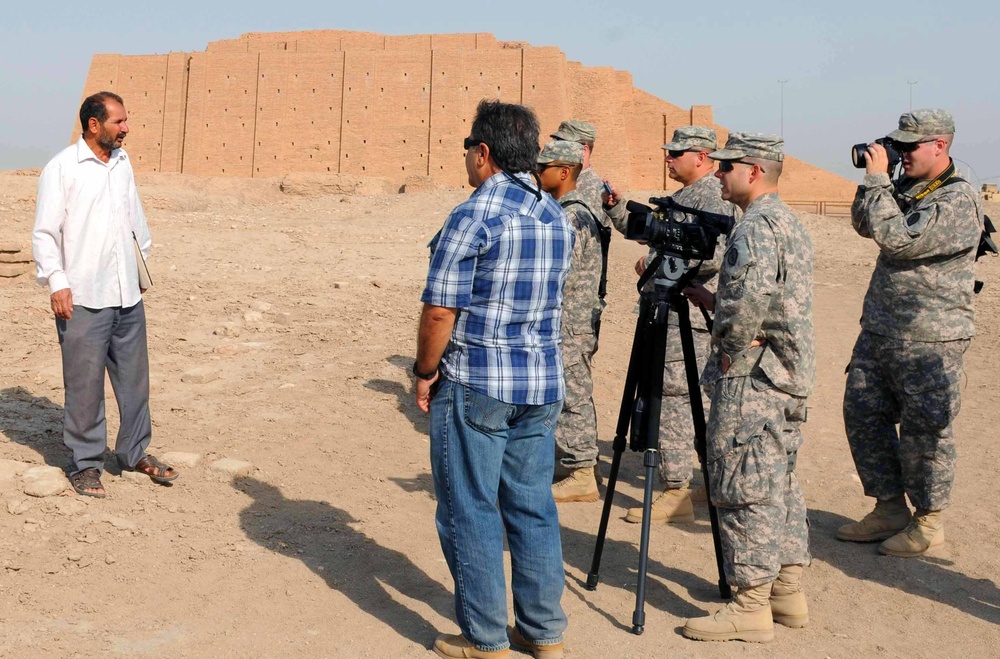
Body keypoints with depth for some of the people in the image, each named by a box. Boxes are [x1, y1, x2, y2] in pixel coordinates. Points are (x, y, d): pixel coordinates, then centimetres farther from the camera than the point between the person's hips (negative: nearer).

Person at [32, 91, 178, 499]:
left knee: (134, 377, 12)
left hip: (128, 296, 6)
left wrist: (143, 261, 25)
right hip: (82, 299, -6)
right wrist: (57, 282, -15)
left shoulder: (123, 163, 11)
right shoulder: (62, 168, -7)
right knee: (85, 384, 0)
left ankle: (135, 452, 26)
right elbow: (44, 233, -8)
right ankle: (86, 464, 14)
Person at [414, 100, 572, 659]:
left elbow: (440, 310, -16)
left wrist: (425, 372, -3)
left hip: (474, 384, -7)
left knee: (470, 511, 4)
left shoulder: (473, 217, -14)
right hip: (543, 383, 7)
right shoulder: (558, 217, 9)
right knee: (534, 507, 14)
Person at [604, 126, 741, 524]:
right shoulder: (684, 195, 19)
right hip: (677, 311, 11)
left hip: (688, 316, -11)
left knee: (672, 398, -10)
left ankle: (675, 492, -6)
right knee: (700, 398, 15)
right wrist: (617, 208, 15)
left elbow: (713, 255, -25)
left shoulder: (713, 195, -13)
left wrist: (655, 263, -18)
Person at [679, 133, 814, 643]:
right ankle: (788, 591, 23)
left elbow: (751, 296, -32)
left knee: (744, 488, -4)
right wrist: (715, 301, 16)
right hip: (789, 376, 10)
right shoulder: (789, 222, 17)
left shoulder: (754, 226, -16)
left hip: (752, 378, -10)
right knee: (779, 484, 15)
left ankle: (752, 605, 1)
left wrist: (729, 345, -17)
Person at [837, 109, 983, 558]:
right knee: (862, 414, 12)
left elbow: (898, 240, -25)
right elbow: (864, 226, 19)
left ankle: (928, 522, 18)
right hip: (878, 331, 9)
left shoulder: (959, 202, -16)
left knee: (924, 430, 2)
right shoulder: (906, 189, 10)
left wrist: (877, 180, -17)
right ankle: (889, 510, 25)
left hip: (929, 340, -8)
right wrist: (871, 180, 5)